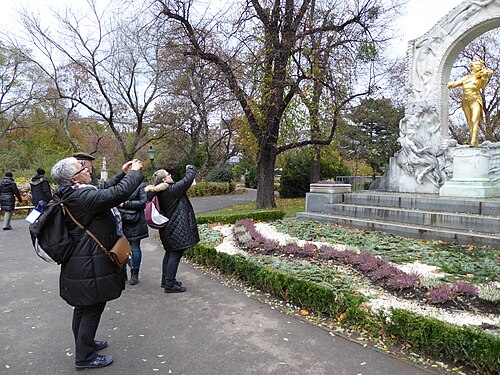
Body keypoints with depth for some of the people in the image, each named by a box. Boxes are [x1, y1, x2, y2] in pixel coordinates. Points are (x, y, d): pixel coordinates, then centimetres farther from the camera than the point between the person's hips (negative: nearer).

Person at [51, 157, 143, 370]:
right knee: (92, 309, 5)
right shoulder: (82, 196, -26)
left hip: (80, 262, 10)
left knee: (83, 307, 24)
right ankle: (85, 357, 21)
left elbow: (103, 189, 17)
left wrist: (123, 174, 14)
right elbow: (119, 193, -31)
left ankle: (84, 343, 43)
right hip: (90, 266, -10)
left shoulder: (72, 194, 4)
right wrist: (134, 172, -15)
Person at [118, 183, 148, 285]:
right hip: (121, 222, 4)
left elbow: (143, 202, -12)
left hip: (135, 224, -4)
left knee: (135, 249, 5)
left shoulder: (140, 186, -3)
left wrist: (126, 204, -14)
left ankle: (134, 274, 17)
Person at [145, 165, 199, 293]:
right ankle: (170, 285, 2)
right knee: (175, 254, -3)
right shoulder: (172, 189, -17)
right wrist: (191, 168, 5)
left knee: (169, 253, 20)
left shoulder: (158, 193, 3)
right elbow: (188, 180, -13)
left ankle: (165, 280, 31)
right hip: (177, 228, -9)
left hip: (167, 228, 9)